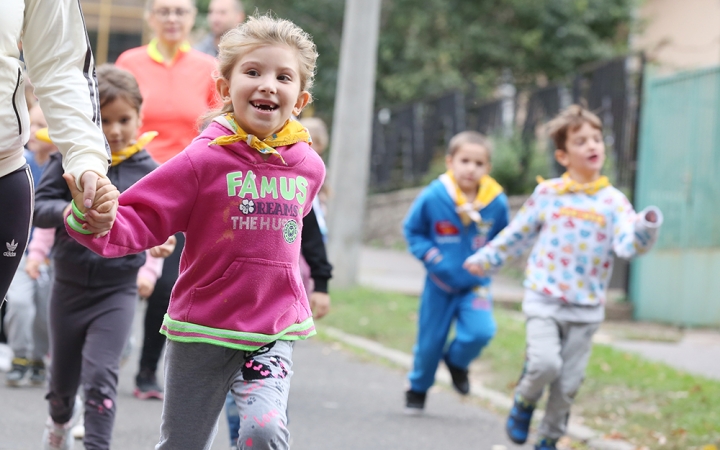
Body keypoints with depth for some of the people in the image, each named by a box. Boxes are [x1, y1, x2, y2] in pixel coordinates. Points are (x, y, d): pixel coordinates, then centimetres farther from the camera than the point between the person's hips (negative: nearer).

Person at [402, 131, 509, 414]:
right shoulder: (433, 197, -17)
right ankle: (418, 388, 38)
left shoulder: (497, 202, -13)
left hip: (475, 285, 0)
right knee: (430, 341, 10)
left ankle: (457, 362, 13)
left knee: (481, 331, -21)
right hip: (440, 284, 0)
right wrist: (430, 256, -14)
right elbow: (412, 230, -1)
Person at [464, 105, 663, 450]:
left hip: (587, 307, 1)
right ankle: (524, 402, 11)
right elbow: (518, 234, 14)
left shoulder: (613, 201, 0)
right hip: (544, 299, -1)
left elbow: (629, 245, -14)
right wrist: (486, 259, 19)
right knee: (545, 363, -20)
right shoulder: (547, 194, 1)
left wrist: (646, 228, -34)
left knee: (568, 383, 4)